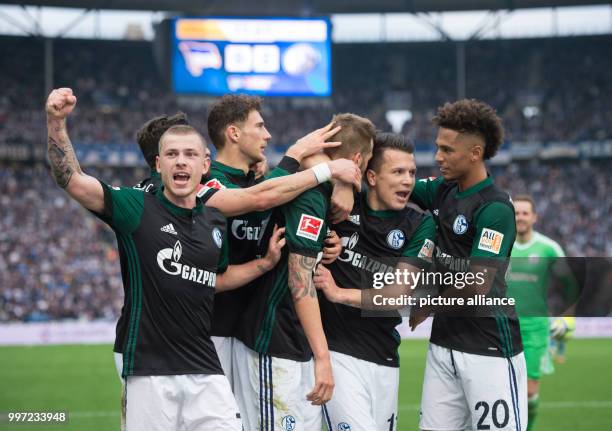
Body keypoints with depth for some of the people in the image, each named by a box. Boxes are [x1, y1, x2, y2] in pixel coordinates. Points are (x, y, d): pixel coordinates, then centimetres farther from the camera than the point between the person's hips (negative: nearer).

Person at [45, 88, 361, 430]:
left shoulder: (214, 220, 12)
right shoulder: (137, 209, -3)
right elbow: (72, 180, -16)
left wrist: (267, 262, 20)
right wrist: (57, 122, -29)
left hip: (205, 369, 4)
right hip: (150, 371, -4)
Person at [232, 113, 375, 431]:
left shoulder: (318, 192, 14)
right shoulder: (311, 198, -15)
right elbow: (300, 280, -22)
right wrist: (322, 357, -25)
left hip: (296, 345, 10)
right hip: (275, 348, -10)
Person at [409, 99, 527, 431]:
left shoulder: (495, 209, -15)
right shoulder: (442, 191, 9)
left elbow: (477, 285, -19)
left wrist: (424, 309, -4)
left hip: (490, 348, -8)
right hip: (444, 343, 8)